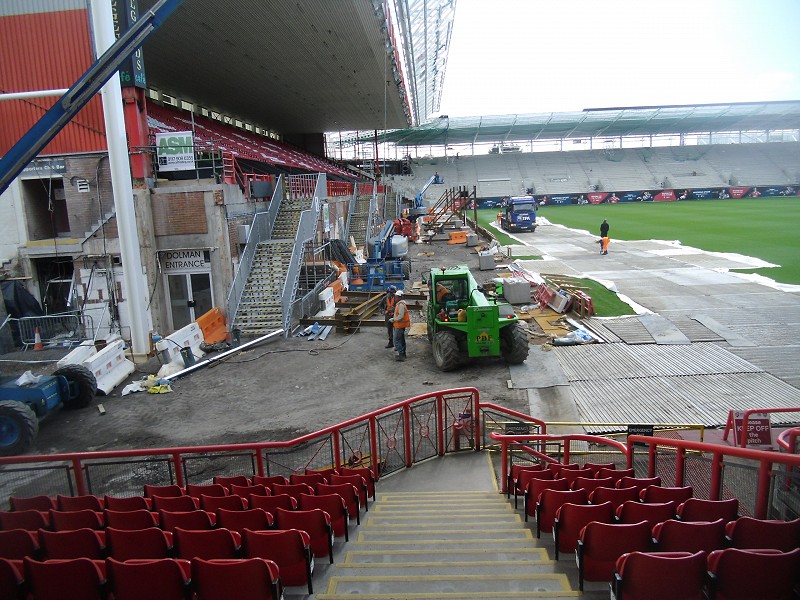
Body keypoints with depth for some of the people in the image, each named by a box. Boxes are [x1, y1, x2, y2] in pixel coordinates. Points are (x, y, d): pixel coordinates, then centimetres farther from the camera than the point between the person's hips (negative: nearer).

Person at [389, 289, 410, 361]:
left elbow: (401, 316, -25)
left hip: (400, 325, -11)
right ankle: (403, 353, 28)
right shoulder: (399, 303, 12)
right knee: (401, 339, 18)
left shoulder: (401, 305, -21)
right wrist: (394, 319, 13)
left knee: (397, 340, -9)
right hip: (401, 325, 11)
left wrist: (393, 319, -15)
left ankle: (401, 355, -9)